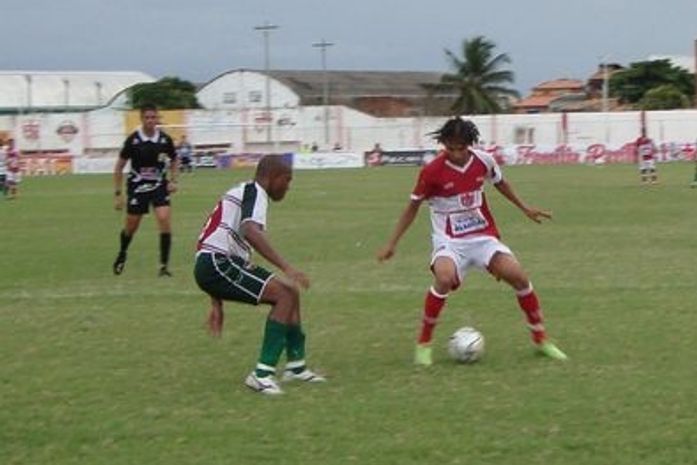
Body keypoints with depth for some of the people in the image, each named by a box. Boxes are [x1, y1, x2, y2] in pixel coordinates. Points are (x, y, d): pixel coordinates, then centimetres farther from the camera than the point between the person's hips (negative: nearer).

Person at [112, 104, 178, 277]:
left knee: (164, 219, -18)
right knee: (131, 226, 9)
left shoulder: (165, 139, -7)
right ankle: (122, 256, 40)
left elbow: (173, 161, 12)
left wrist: (173, 181, -2)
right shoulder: (133, 140, -13)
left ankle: (164, 265, -12)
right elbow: (119, 166, -5)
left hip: (159, 186, 1)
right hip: (137, 186, -1)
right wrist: (118, 194, -7)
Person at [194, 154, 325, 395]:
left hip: (210, 266, 10)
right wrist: (286, 267, -31)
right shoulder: (255, 193, -5)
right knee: (285, 294, -15)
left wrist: (216, 305, 28)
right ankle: (262, 374, -16)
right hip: (218, 262, -10)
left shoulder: (241, 193, 26)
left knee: (291, 292, 15)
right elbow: (251, 232, -27)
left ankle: (296, 366, 23)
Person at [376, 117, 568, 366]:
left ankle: (540, 339, 5)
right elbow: (413, 207, -2)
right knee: (444, 279, -33)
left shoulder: (483, 161, -5)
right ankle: (423, 344, -15)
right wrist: (392, 244, -2)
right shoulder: (432, 172, -14)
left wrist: (525, 209, 23)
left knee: (517, 275, -15)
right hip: (450, 241, -3)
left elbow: (500, 183, 17)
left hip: (483, 237, 3)